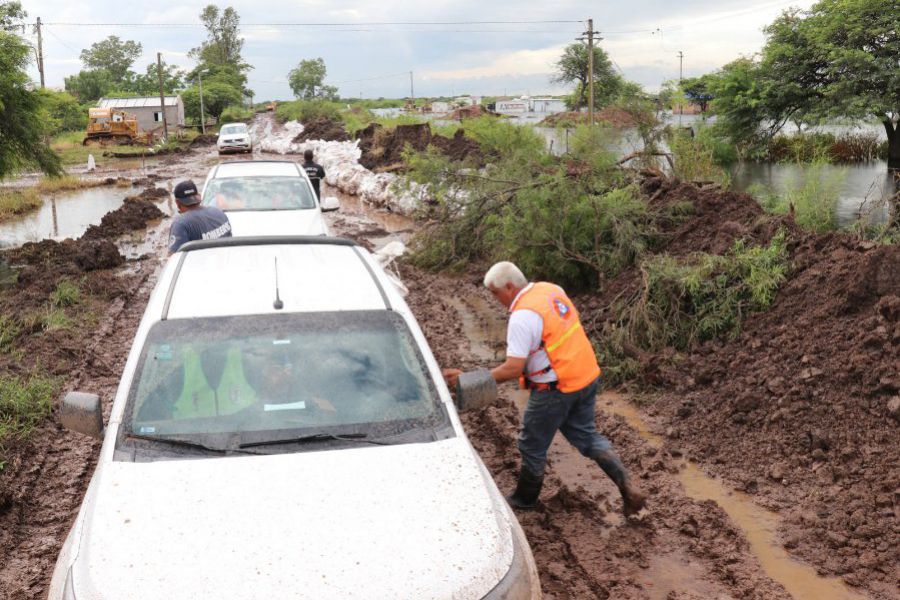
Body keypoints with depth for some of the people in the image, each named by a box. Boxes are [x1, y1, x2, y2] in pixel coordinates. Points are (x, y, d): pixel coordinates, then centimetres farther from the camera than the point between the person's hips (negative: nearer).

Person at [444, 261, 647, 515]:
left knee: (532, 446, 12)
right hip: (588, 376, 8)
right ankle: (627, 487, 12)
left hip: (556, 389, -8)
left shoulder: (522, 316, -22)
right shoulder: (551, 289, 3)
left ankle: (525, 499, 31)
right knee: (587, 435, 22)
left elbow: (513, 369, -25)